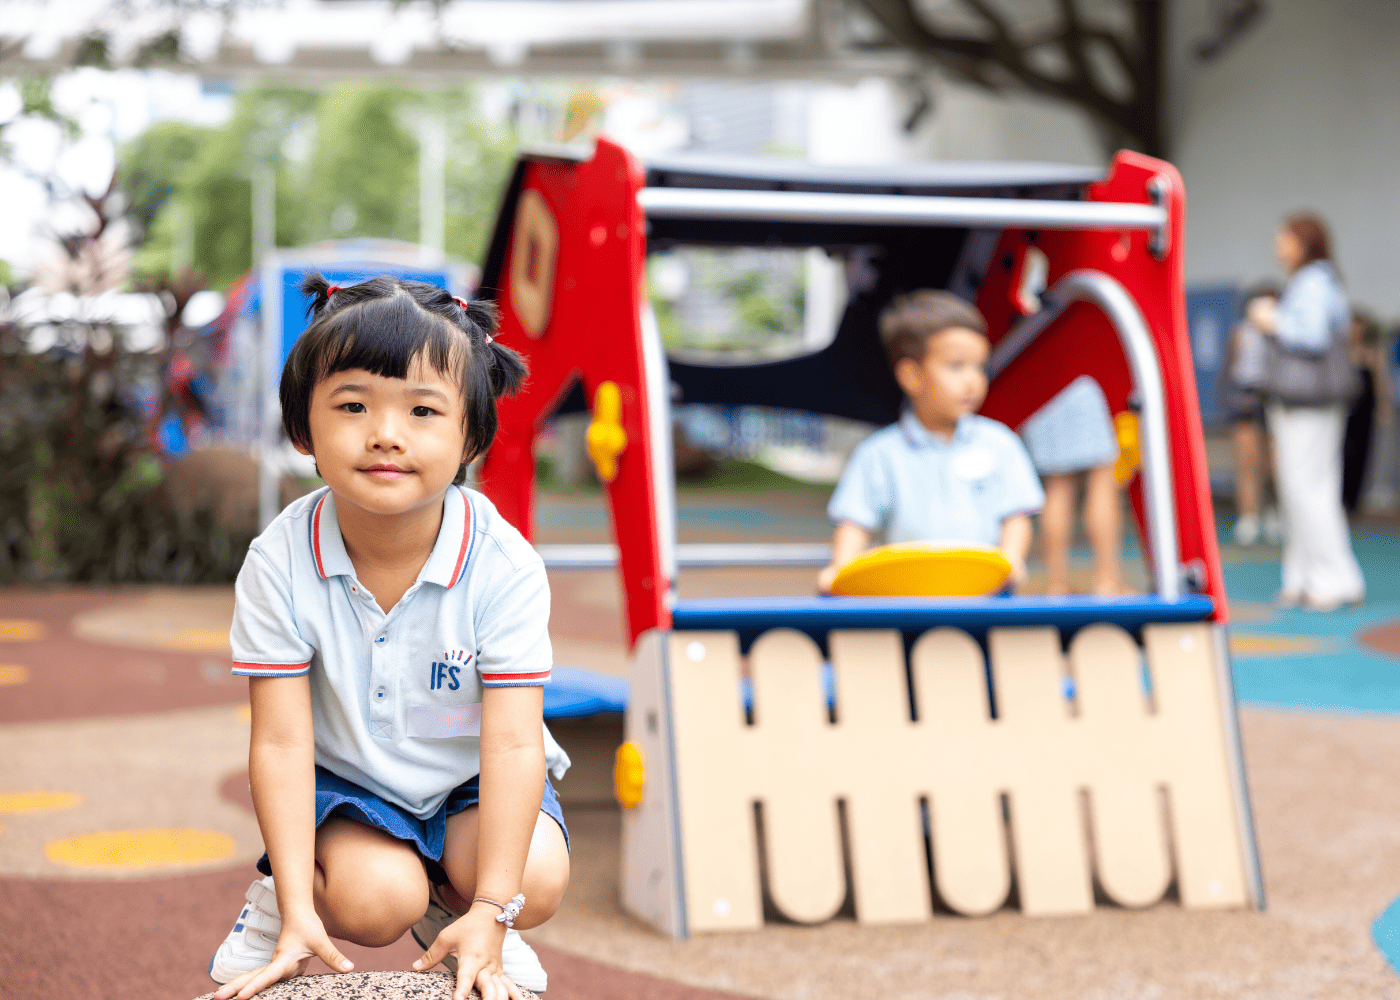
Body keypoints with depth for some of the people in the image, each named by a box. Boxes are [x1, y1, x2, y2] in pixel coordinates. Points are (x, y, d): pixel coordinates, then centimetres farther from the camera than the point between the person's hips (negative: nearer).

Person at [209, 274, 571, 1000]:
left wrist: (489, 913, -33)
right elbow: (281, 741, -21)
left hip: (468, 778, 1)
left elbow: (513, 743, -27)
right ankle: (282, 896, 8)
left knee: (535, 880, -25)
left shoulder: (502, 565, -26)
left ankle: (448, 910, 10)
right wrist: (299, 913, -27)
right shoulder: (280, 564, -23)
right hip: (345, 778, 0)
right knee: (373, 900, -26)